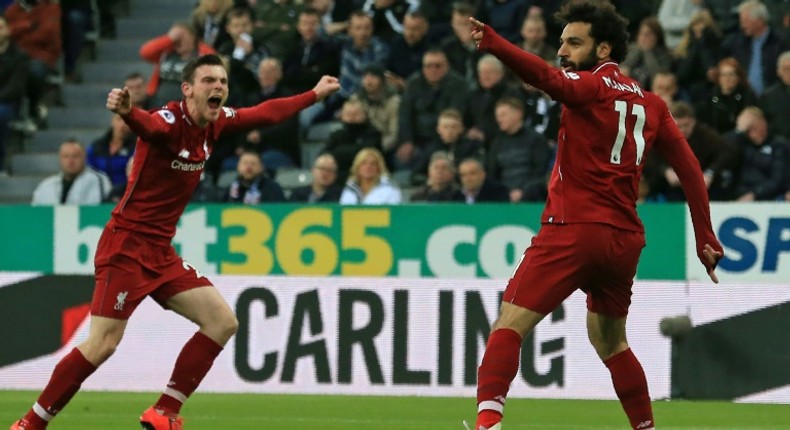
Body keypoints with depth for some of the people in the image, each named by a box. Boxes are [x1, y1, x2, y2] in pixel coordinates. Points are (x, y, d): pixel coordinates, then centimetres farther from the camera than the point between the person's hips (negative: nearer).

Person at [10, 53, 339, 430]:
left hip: (160, 251, 9)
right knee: (103, 344, -16)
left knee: (222, 322, 3)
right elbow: (147, 125, -44)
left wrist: (315, 95, 29)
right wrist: (126, 111, -67)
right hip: (126, 244, -9)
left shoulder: (216, 122, 5)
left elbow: (267, 113, 22)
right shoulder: (169, 121, -20)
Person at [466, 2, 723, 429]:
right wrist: (706, 241, 20)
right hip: (624, 241, 7)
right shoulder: (650, 104, 16)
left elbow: (547, 77, -25)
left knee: (509, 326, -12)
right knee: (611, 343, 27)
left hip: (573, 231, -7)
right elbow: (690, 170, 16)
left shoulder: (590, 86, -3)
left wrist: (491, 42, -39)